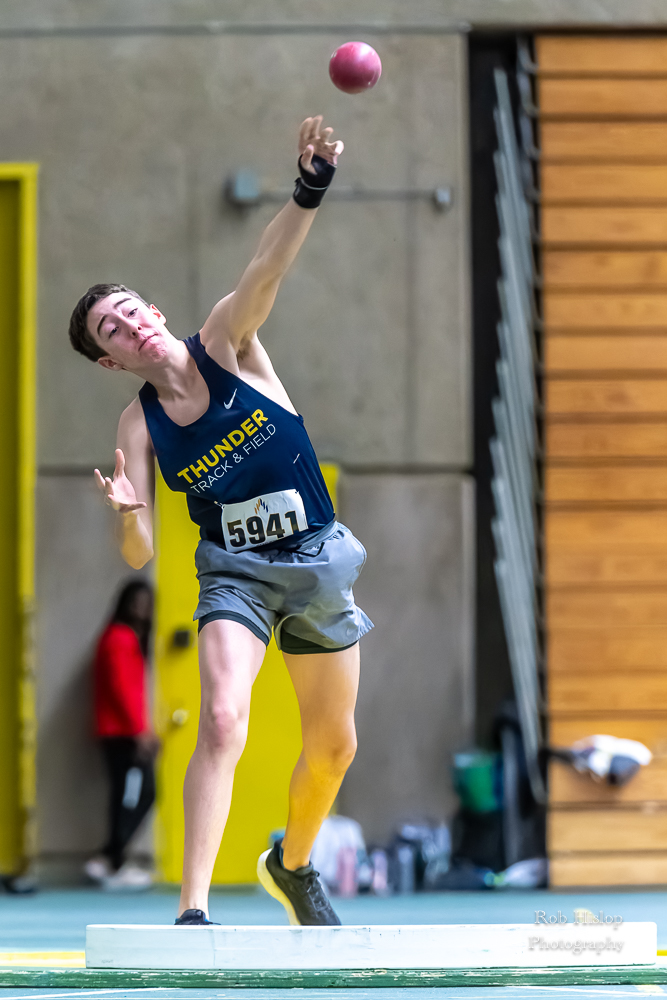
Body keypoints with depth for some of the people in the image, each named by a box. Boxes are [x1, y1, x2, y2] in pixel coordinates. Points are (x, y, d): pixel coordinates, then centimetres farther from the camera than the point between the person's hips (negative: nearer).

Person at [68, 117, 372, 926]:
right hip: (233, 572, -2)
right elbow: (139, 555, -9)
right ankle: (193, 912, -30)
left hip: (316, 560, 2)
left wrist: (310, 190, -44)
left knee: (333, 746, 11)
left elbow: (266, 270, -26)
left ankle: (292, 866, 40)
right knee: (222, 720, -26)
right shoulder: (139, 425, -5)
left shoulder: (225, 344, -6)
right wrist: (127, 515, -33)